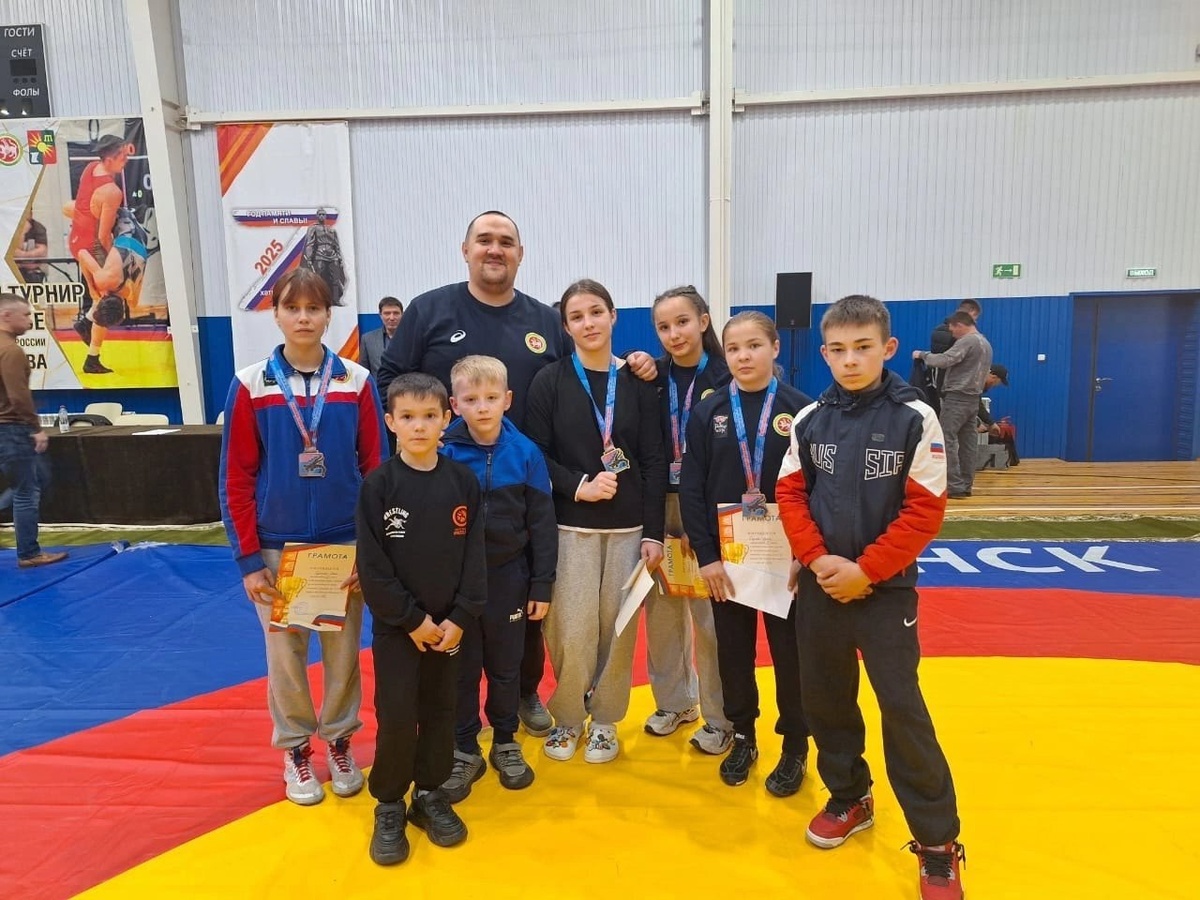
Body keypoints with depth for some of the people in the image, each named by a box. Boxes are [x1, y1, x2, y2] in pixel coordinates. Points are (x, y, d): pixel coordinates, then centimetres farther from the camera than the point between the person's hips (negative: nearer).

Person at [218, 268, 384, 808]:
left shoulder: (357, 382, -2)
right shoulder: (250, 385, -4)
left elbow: (375, 470, 0)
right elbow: (236, 479, -3)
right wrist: (248, 559, -5)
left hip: (344, 545, 1)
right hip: (276, 546, 0)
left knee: (343, 649, 12)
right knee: (285, 653, 12)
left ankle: (339, 741, 33)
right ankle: (295, 749, 32)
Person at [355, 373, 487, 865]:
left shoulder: (463, 481, -3)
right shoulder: (378, 485, -10)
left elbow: (474, 556, -2)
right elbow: (372, 567, -11)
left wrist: (460, 618, -9)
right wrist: (413, 620, -12)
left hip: (448, 625, 2)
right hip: (396, 626, -2)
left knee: (440, 712, 13)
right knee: (396, 717, 2)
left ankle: (430, 795, 32)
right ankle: (389, 806, 23)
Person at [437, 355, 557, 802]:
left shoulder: (526, 453, -8)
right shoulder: (444, 453, -10)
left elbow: (541, 524, -3)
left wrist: (542, 585, -3)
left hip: (508, 578, 1)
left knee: (506, 667, 16)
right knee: (461, 669, 13)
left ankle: (506, 744, 36)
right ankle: (465, 751, 30)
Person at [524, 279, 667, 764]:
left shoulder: (637, 382, 4)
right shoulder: (550, 381, 0)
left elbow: (654, 462, 2)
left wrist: (653, 532, -2)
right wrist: (578, 485, -17)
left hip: (628, 526, 2)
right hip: (570, 526, -1)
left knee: (618, 628, 6)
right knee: (572, 631, -2)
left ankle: (604, 720, 26)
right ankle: (566, 718, 23)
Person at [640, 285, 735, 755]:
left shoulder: (725, 379, -5)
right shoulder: (653, 378, 4)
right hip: (659, 508, 3)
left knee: (710, 615, 2)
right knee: (662, 610, 9)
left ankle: (719, 716, 19)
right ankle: (673, 700, 29)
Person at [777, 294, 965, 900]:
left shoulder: (915, 418, -9)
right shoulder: (808, 420, 1)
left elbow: (925, 511, -11)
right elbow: (790, 495, 3)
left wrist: (865, 570, -15)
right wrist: (818, 559, -11)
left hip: (886, 588, -4)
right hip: (819, 586, 4)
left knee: (902, 708, -2)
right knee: (824, 697, 13)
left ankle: (938, 843, 14)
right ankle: (849, 797, 36)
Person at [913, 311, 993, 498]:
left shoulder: (967, 341, -12)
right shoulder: (985, 343, 19)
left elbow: (944, 360, -21)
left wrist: (922, 354, -8)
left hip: (957, 398, -10)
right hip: (973, 399, 10)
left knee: (947, 440, -8)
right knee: (968, 442, 9)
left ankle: (955, 487, -12)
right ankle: (966, 485, 11)